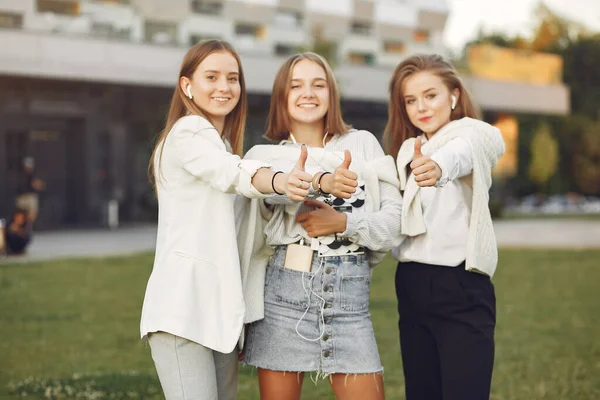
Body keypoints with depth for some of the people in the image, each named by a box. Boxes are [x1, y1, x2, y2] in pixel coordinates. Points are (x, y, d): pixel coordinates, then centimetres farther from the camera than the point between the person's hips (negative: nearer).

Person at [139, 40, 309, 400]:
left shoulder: (222, 144, 24)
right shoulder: (188, 132, -6)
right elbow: (235, 174, -26)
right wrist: (279, 182, -48)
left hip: (221, 310, 9)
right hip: (184, 309, -9)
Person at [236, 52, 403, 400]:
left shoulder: (363, 145, 8)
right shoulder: (265, 156, 7)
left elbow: (396, 220, 2)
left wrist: (343, 222, -14)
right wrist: (322, 181, -34)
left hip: (349, 294, 0)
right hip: (284, 293, 0)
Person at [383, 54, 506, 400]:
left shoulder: (473, 136, -5)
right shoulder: (408, 150, 16)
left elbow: (458, 155, -31)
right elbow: (396, 220, 12)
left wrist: (439, 166, -52)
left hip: (461, 287, -6)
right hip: (412, 286, 6)